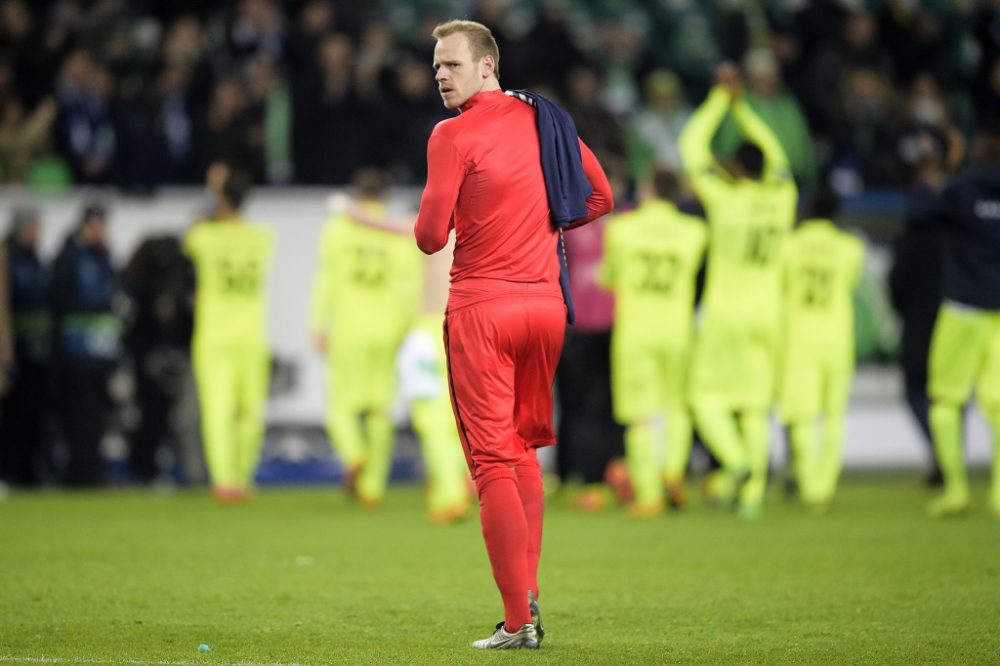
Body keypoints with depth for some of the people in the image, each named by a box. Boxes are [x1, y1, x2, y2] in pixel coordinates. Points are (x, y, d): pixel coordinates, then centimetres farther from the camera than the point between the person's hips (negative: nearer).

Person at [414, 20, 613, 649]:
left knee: (494, 462, -2)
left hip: (482, 307, -6)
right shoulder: (545, 119, 9)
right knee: (524, 451, 18)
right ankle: (528, 602, 15)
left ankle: (518, 620, -6)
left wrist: (431, 226, 8)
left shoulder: (454, 135, -11)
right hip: (547, 304, 6)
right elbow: (599, 197, 16)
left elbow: (431, 236, -14)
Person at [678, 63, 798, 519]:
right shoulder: (781, 197, 4)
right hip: (767, 315, 4)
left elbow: (693, 146, 2)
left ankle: (737, 460, -18)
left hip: (726, 312, -4)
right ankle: (753, 494, 1)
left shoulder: (725, 196, -7)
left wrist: (721, 99, 11)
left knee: (708, 396, 5)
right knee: (755, 406, 7)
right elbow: (775, 156, 24)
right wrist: (740, 107, 28)